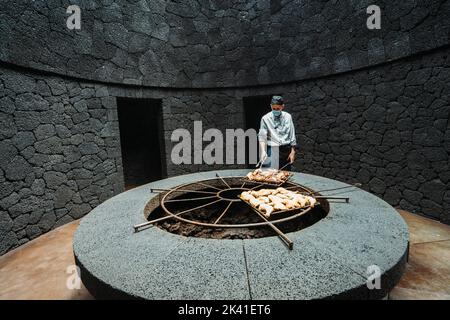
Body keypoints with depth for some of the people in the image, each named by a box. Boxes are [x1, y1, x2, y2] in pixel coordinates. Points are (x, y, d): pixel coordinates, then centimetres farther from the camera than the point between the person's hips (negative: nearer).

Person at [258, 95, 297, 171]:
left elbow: (292, 136, 8)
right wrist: (263, 151, -21)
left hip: (286, 150, 3)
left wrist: (293, 151, 5)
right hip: (272, 150, -2)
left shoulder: (288, 117, 5)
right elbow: (262, 137, -7)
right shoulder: (265, 118, -2)